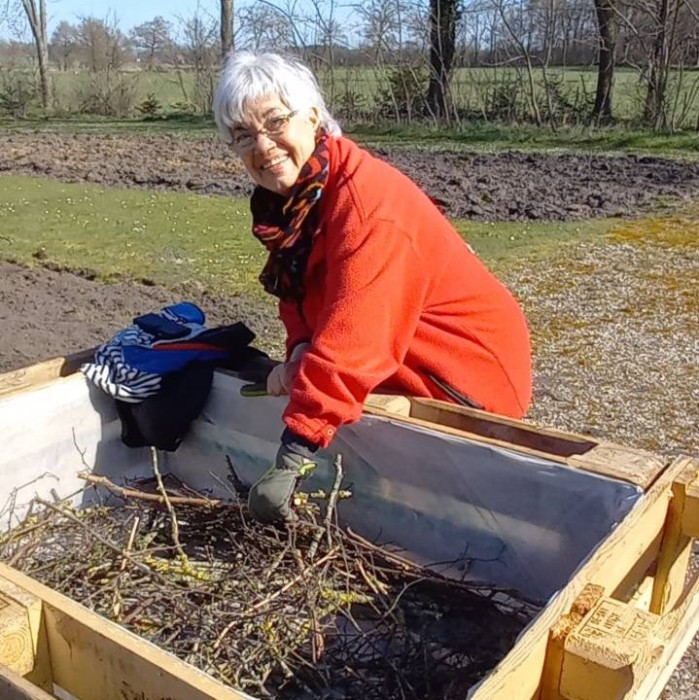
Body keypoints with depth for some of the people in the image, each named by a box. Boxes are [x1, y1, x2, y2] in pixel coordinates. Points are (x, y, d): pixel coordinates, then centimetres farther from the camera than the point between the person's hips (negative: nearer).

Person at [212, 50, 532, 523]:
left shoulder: (367, 204, -30)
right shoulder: (288, 194, -1)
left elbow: (350, 341, -37)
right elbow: (297, 291, 6)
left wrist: (294, 457, -40)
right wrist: (301, 348, -17)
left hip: (466, 376, -8)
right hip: (401, 367, 8)